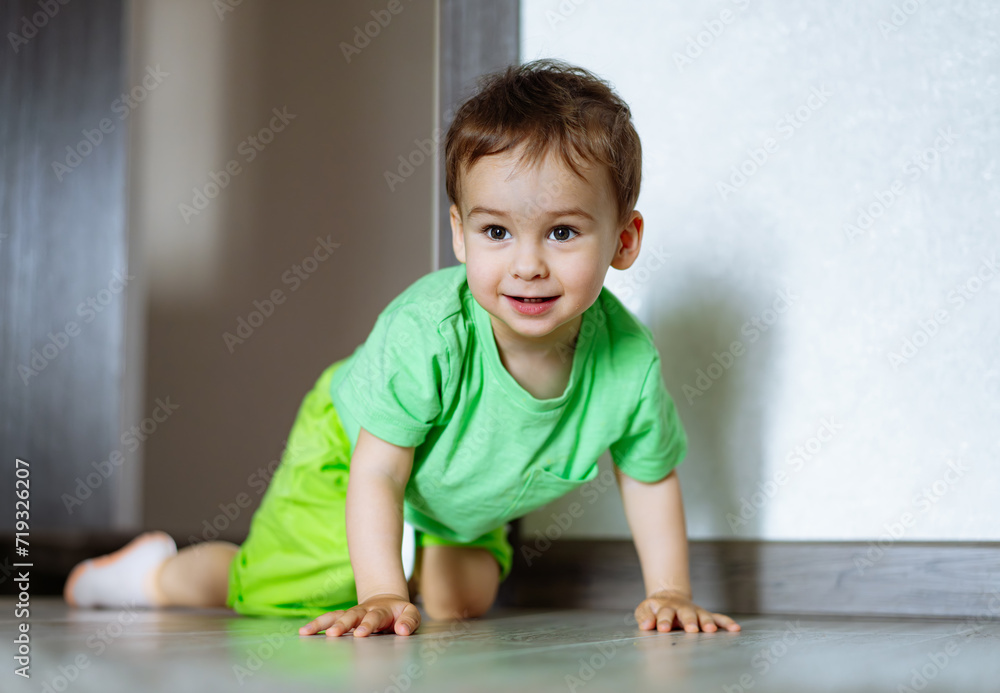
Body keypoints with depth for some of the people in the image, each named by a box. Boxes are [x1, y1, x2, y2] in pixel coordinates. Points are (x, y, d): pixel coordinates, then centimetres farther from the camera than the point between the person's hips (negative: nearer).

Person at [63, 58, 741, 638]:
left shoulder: (630, 363, -30)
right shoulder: (426, 331, -42)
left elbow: (651, 477, -11)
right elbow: (376, 472, -32)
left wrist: (670, 594, -13)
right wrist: (381, 597, -37)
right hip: (350, 447, -4)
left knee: (460, 605, 2)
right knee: (267, 596, 1)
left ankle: (420, 552, 33)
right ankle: (159, 572, 29)